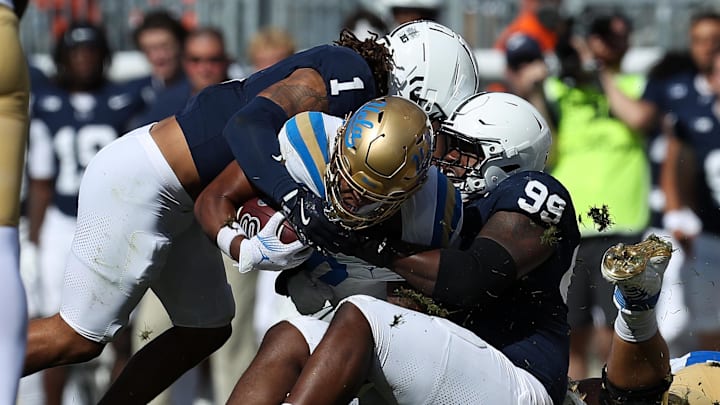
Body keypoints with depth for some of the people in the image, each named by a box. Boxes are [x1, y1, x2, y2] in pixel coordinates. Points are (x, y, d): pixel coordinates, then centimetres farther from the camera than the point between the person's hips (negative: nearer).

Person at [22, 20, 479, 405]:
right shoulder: (351, 78, -20)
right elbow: (249, 124, -31)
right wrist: (296, 198, -42)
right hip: (137, 184, -10)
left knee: (207, 327, 16)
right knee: (79, 338, -3)